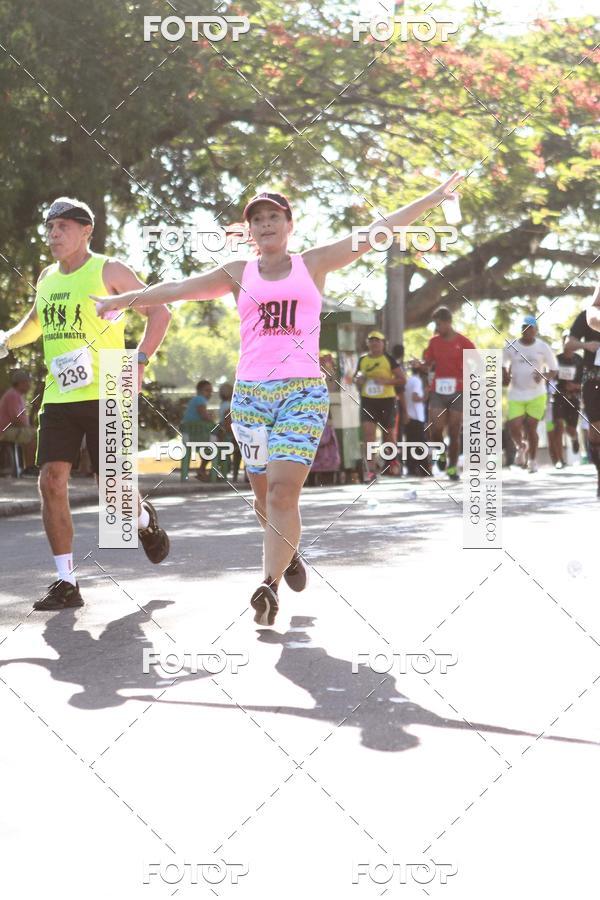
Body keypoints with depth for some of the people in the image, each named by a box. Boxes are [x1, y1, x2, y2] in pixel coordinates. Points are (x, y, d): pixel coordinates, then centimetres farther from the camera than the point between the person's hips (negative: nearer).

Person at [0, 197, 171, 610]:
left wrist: (139, 363, -13)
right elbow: (34, 324, 33)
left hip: (104, 395, -5)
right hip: (58, 397, 5)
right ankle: (66, 583, -2)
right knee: (51, 482, -8)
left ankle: (145, 519, 34)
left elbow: (160, 312, -4)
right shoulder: (47, 278, 14)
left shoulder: (108, 270, -3)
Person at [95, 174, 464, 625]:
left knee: (283, 489, -17)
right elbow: (178, 289, 15)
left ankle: (269, 584, -17)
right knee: (265, 493, 8)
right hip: (250, 393, 3)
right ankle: (289, 554, 36)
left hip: (303, 390, -2)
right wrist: (122, 300, 14)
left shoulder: (313, 263, 9)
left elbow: (378, 232, 7)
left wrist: (433, 198, 5)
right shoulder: (239, 274, 13)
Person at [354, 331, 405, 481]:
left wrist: (386, 380, -19)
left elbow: (402, 379, -4)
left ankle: (393, 459, 39)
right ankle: (371, 469, -15)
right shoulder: (362, 360, 7)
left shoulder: (389, 359, -3)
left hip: (386, 400, -2)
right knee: (368, 432, -13)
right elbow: (356, 376, 22)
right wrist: (358, 379, -2)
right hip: (368, 400, 2)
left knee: (389, 432, 10)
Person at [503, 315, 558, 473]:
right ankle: (521, 447, 25)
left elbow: (554, 370, 4)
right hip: (516, 395, 1)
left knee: (531, 428, -2)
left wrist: (544, 376, -17)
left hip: (537, 395, -1)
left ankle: (533, 460, 18)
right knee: (514, 427, -9)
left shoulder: (543, 347, -1)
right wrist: (505, 376, -3)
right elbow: (504, 365, 17)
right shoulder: (511, 346, 2)